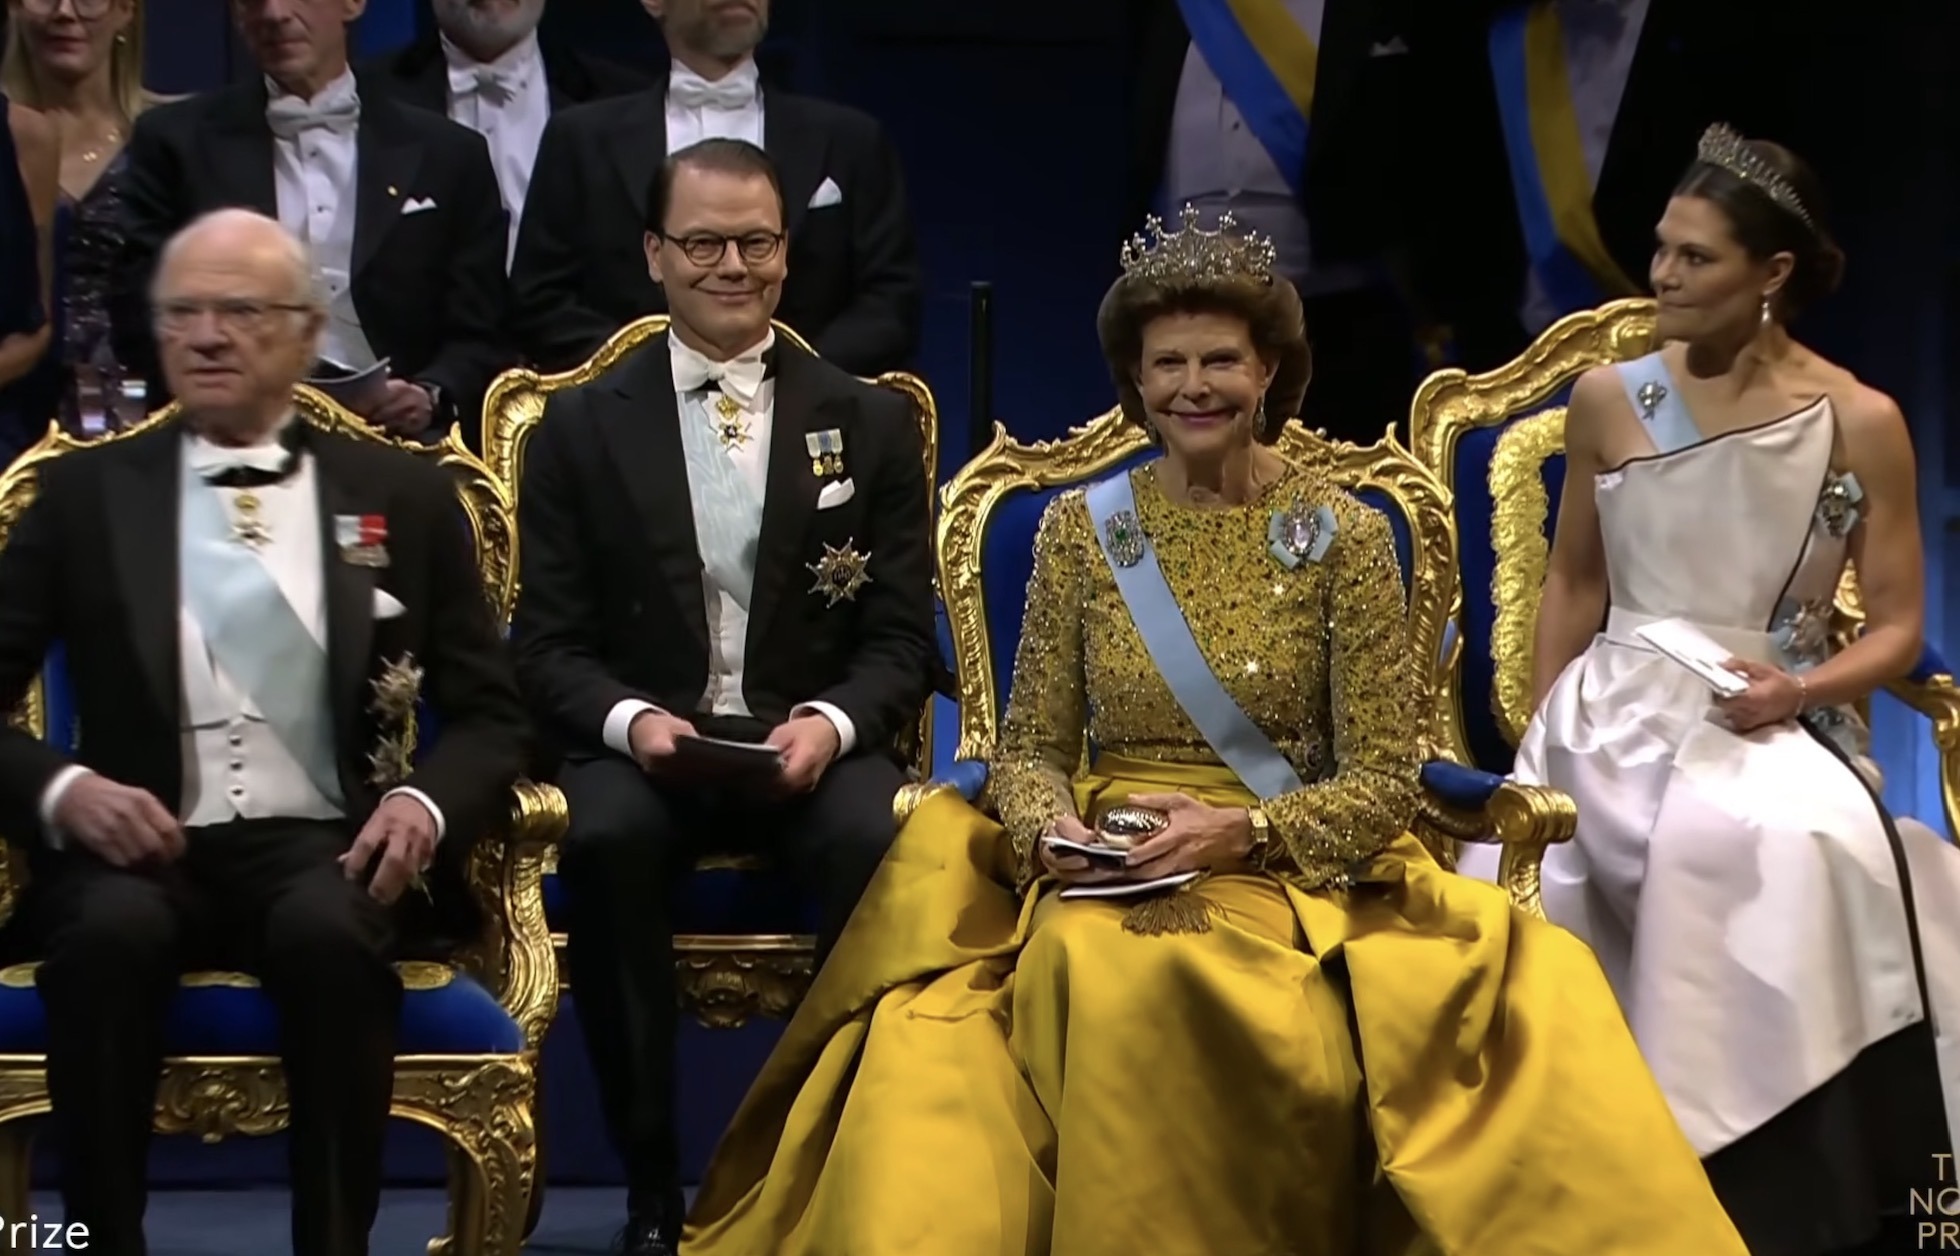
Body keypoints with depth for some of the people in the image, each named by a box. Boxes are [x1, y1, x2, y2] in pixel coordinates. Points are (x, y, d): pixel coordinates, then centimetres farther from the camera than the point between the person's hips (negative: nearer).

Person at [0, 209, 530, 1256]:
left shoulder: (403, 496, 12)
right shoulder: (85, 491, 12)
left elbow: (489, 713, 12)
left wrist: (425, 802, -10)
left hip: (321, 850, 0)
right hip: (139, 851, 0)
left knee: (328, 933, -36)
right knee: (106, 932, -35)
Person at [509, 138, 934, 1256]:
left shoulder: (872, 424, 10)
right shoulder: (582, 430, 8)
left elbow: (902, 636, 5)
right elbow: (549, 643, 4)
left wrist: (831, 722, -16)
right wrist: (632, 717, -18)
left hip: (814, 745, 0)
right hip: (643, 744, 0)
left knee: (883, 847, -33)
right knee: (604, 841, -34)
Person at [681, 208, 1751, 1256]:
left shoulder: (1345, 534, 0)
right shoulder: (1079, 528, 6)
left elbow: (1385, 779, -2)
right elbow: (1030, 746, 9)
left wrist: (1243, 831, -17)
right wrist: (1052, 828, -13)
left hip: (1292, 878, -1)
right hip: (1104, 887, 2)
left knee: (1263, 1022, -35)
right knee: (1106, 985, -33)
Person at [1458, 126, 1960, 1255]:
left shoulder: (1862, 423, -3)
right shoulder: (1610, 400, 3)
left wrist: (1800, 689, -18)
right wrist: (1541, 748, 7)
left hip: (1774, 726, -2)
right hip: (1618, 716, 2)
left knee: (1792, 852, -33)